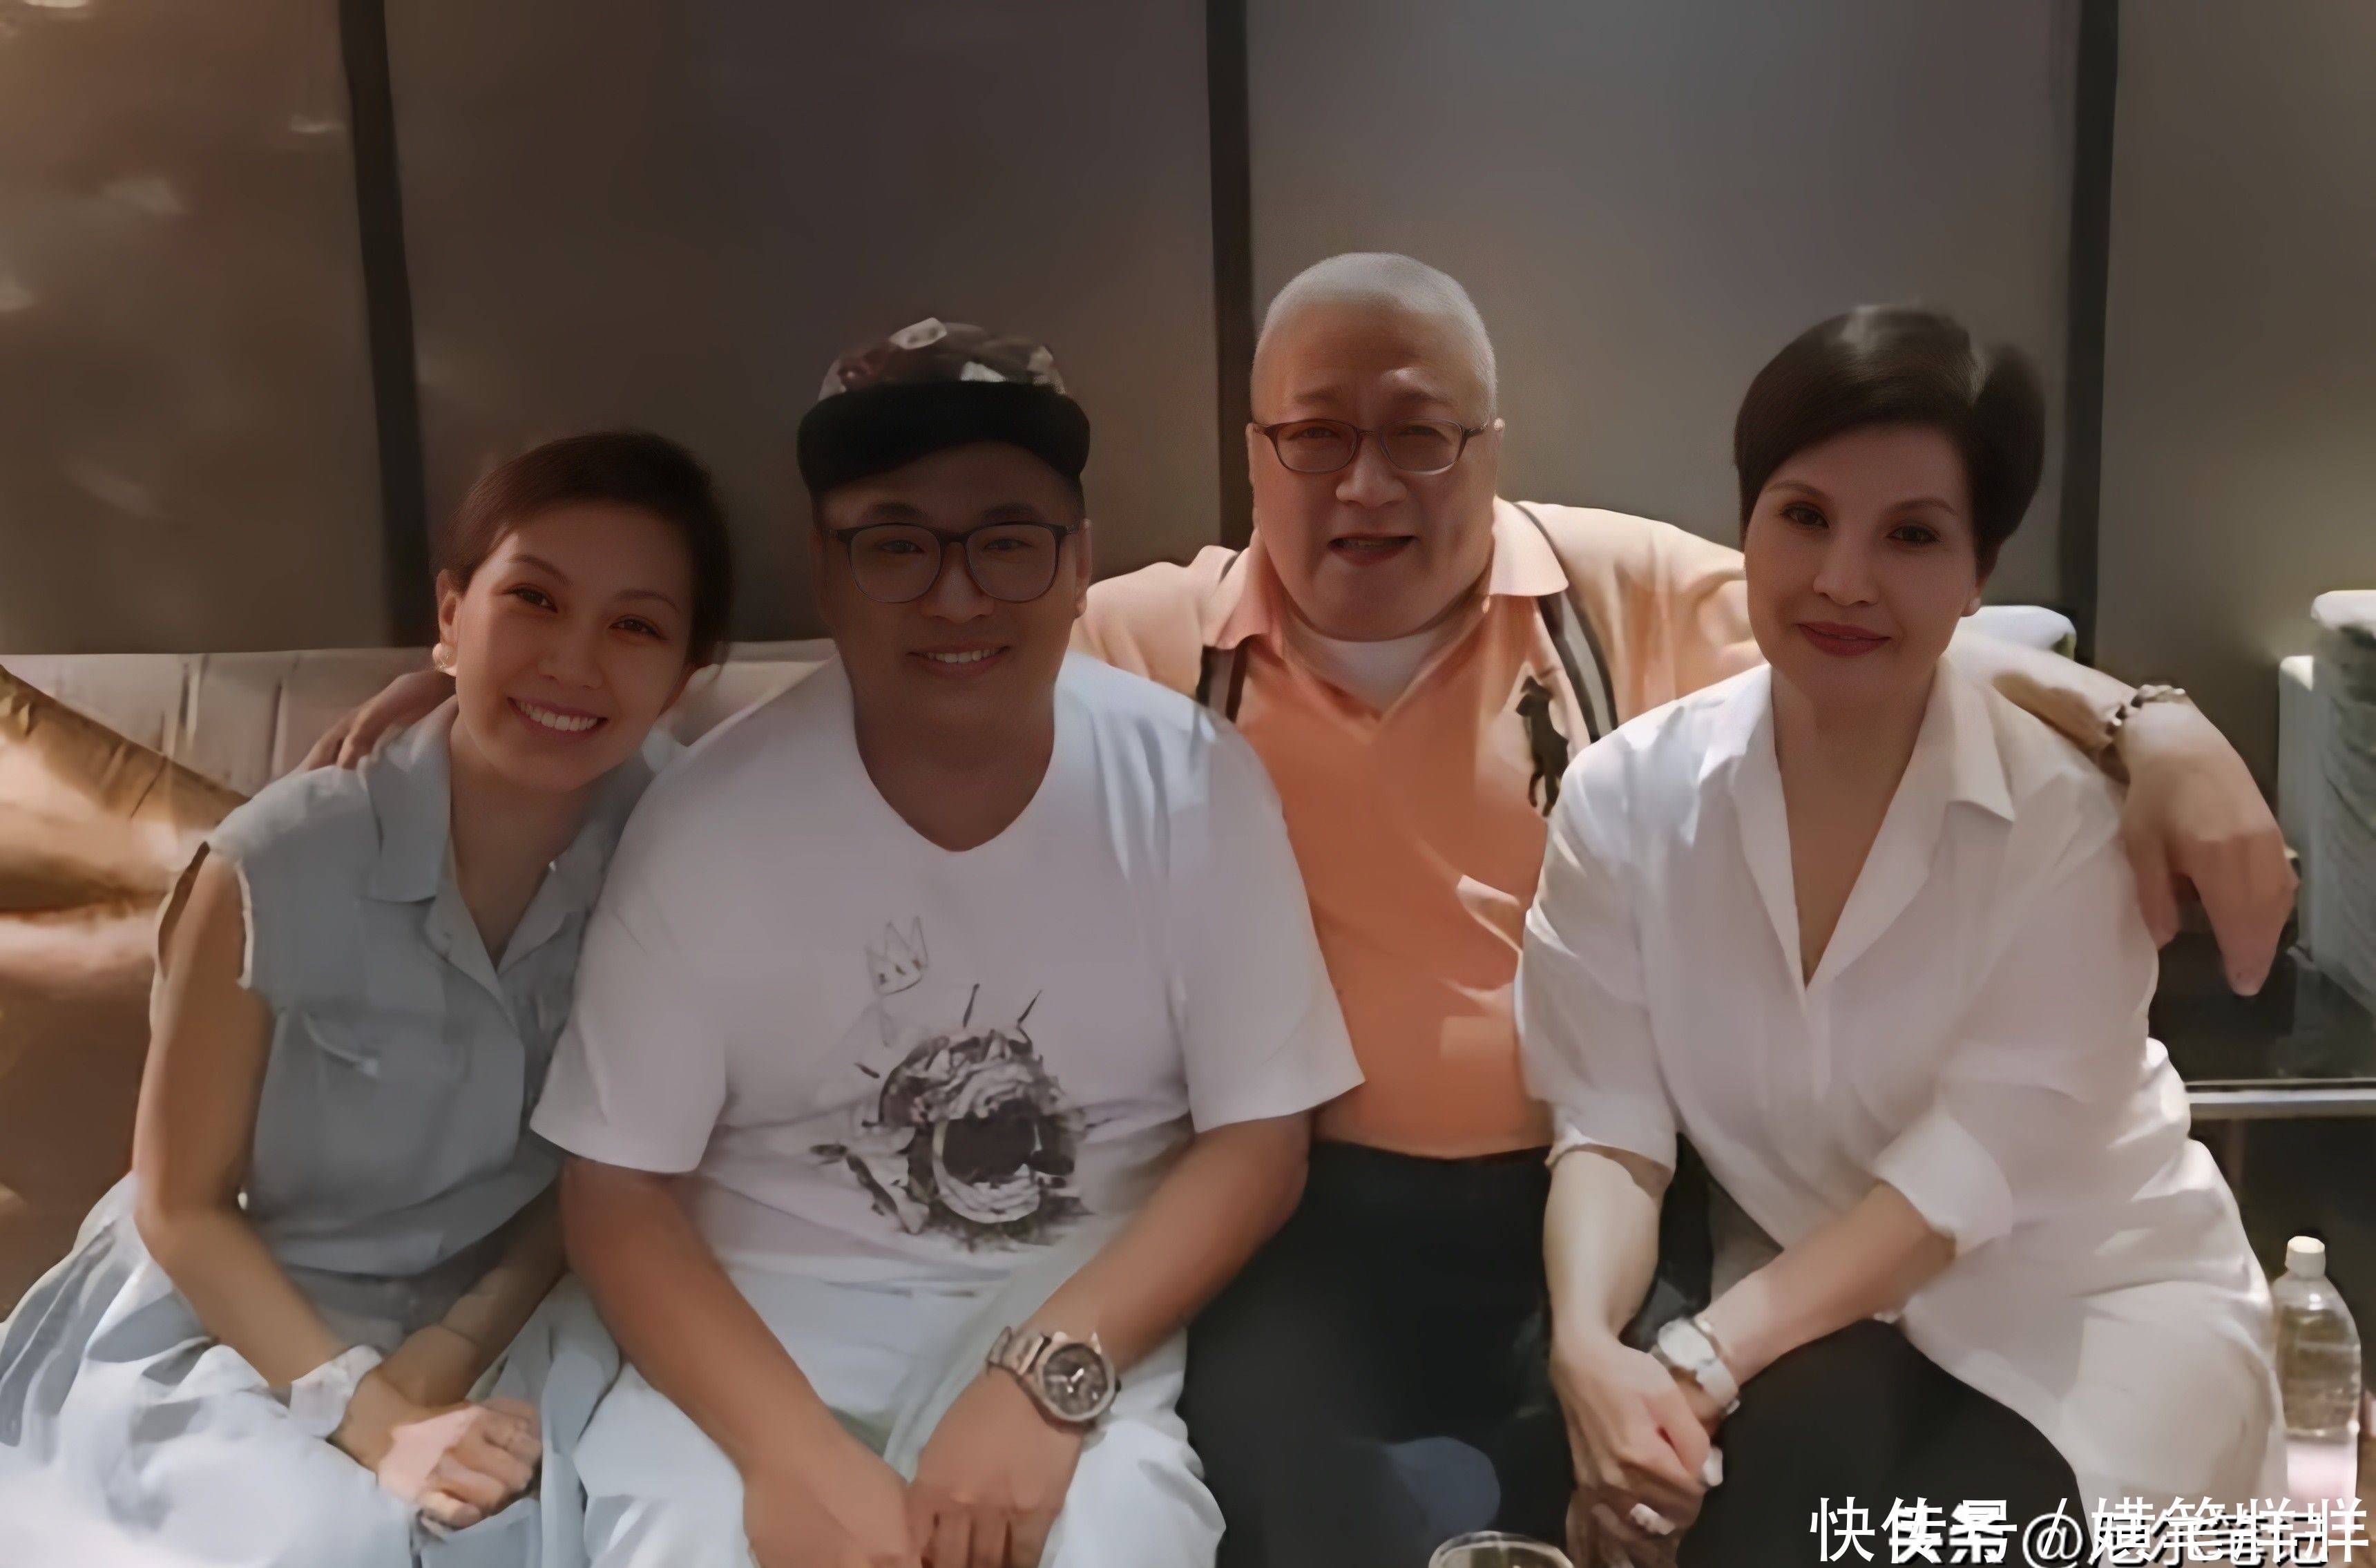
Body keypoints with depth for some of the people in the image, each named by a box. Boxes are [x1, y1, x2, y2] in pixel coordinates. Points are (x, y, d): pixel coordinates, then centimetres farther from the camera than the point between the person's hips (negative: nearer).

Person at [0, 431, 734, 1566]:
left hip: (480, 1323, 4)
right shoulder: (279, 865, -22)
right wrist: (373, 1418, -21)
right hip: (216, 1333, -3)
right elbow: (181, 1207, -11)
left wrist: (455, 1346, -14)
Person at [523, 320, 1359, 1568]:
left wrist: (1047, 1378, -20)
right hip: (764, 1310, 1)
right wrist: (796, 1454, -22)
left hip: (1078, 1313, 0)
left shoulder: (1193, 787, -10)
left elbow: (1256, 1141, -6)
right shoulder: (707, 817, -10)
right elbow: (618, 1195, -7)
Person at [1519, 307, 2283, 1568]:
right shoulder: (1628, 795, -8)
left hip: (2098, 1295, -1)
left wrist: (1701, 1361, -31)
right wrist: (1587, 1347, -32)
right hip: (1822, 1300, 2)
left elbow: (1972, 1167, -22)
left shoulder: (2071, 815, -16)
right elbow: (1610, 1124, -12)